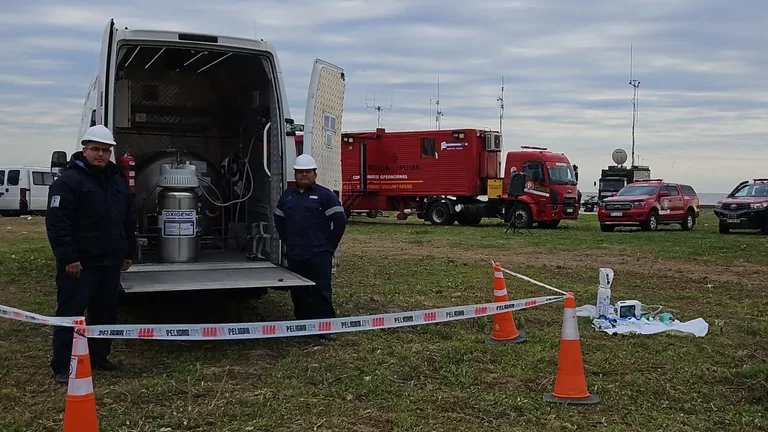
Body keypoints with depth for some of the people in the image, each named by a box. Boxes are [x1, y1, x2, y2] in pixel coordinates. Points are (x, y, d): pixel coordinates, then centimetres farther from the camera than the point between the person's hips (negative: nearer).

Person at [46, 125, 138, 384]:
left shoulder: (118, 180, 14)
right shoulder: (69, 180, -10)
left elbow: (129, 221, 21)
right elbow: (57, 222, -17)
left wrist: (129, 252, 17)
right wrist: (68, 257, -21)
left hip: (110, 261, 7)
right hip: (80, 263, -7)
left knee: (105, 313, 14)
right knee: (70, 314, -2)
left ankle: (98, 358, 27)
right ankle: (62, 367, 5)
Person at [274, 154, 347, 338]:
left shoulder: (325, 195, -2)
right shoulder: (287, 195, 14)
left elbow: (340, 220, -5)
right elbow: (279, 220, 25)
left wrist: (330, 246, -3)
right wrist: (288, 242, 16)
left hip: (319, 254, -5)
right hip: (294, 255, 5)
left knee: (321, 290, -6)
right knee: (298, 292, 10)